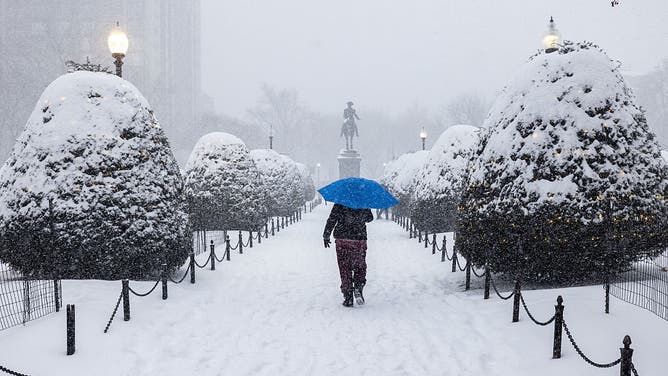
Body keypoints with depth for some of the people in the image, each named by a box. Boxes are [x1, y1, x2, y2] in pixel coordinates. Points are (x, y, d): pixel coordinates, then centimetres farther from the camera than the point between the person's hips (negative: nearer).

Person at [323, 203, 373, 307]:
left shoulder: (340, 203, -5)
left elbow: (332, 219, -7)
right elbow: (370, 218, 17)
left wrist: (326, 236, 2)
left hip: (343, 240, -2)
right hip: (360, 241, 2)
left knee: (345, 270, 5)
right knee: (360, 267, 18)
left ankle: (348, 298, 3)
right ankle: (358, 288, -6)